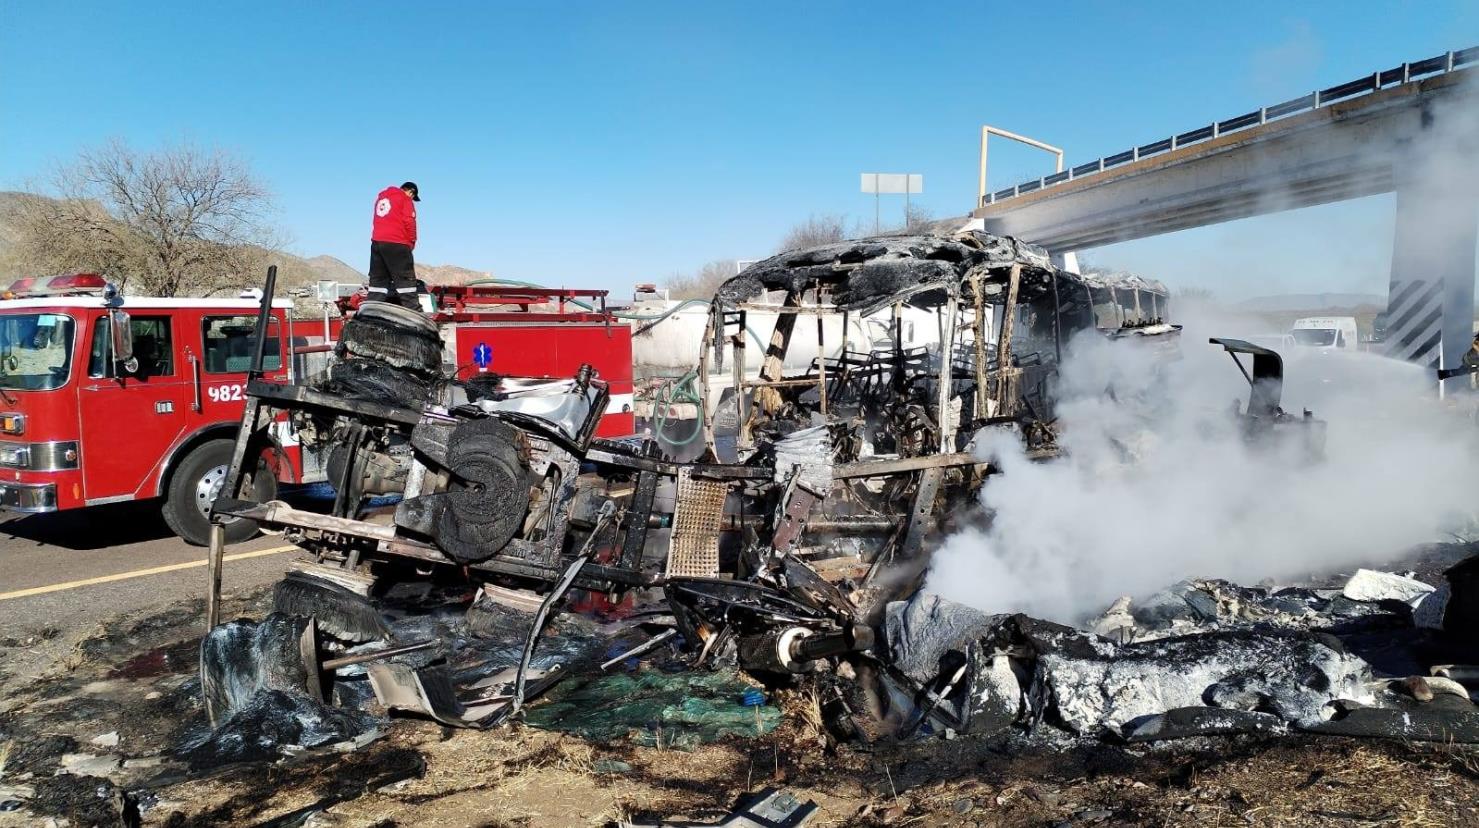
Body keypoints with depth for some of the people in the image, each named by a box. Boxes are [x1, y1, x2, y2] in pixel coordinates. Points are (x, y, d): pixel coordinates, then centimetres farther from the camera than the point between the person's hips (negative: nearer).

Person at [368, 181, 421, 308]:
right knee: (405, 278, -5)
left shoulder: (381, 196, 22)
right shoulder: (405, 198, -1)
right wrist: (412, 241, 1)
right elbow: (409, 221, -10)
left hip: (376, 241, 7)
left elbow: (378, 220, 20)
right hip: (396, 243, -7)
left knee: (378, 279, 11)